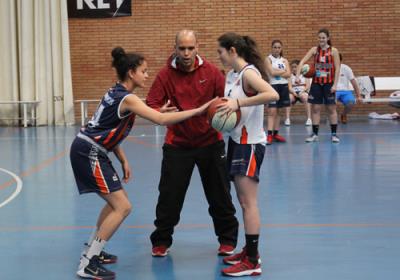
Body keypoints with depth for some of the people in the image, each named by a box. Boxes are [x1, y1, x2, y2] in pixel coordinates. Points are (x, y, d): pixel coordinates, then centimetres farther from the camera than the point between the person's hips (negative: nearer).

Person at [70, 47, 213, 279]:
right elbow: (162, 119, -26)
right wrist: (197, 111, -25)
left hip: (91, 151, 10)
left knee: (117, 202, 20)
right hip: (89, 153, -10)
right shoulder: (127, 99, -17)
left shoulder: (116, 93, 12)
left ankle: (92, 251, 29)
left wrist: (123, 161, 13)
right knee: (123, 207, -9)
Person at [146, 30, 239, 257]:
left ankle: (228, 240, 27)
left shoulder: (211, 72, -5)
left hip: (210, 142, 1)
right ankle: (161, 241, 22)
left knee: (220, 195, 9)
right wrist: (161, 111, -32)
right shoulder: (166, 75, -7)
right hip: (177, 145, 0)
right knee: (169, 196, 3)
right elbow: (151, 106, -9)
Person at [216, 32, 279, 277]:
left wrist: (238, 103, -32)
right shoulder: (232, 75, 10)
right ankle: (249, 251, 25)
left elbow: (273, 94, -32)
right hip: (236, 140, 9)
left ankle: (253, 262, -6)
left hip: (250, 143, -9)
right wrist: (219, 109, -5)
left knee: (248, 202, -9)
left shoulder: (248, 73, -17)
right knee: (243, 200, 15)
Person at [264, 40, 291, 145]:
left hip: (284, 86, 5)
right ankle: (269, 135, -17)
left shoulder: (284, 60, 10)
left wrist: (277, 71, -12)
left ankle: (276, 134, 15)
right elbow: (272, 72, -16)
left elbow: (288, 74, -3)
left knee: (277, 111, 10)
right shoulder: (268, 59, -2)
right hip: (273, 86, -5)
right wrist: (283, 71, -7)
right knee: (272, 111, -12)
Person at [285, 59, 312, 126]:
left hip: (303, 92, -1)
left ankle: (309, 118, -34)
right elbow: (289, 87, -1)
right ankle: (287, 118, -32)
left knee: (305, 97, -37)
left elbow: (308, 85, -1)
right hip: (293, 93, 1)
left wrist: (303, 91, -19)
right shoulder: (290, 76, 11)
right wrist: (293, 92, -21)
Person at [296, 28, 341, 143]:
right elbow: (302, 61, -8)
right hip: (316, 82, 2)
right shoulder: (314, 50, 1)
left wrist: (335, 84, -13)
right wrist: (298, 75, -23)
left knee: (331, 108, 4)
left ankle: (334, 134, 11)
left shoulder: (333, 51, -4)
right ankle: (315, 134, 10)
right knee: (315, 108, 3)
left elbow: (337, 68, -6)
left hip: (329, 83, -2)